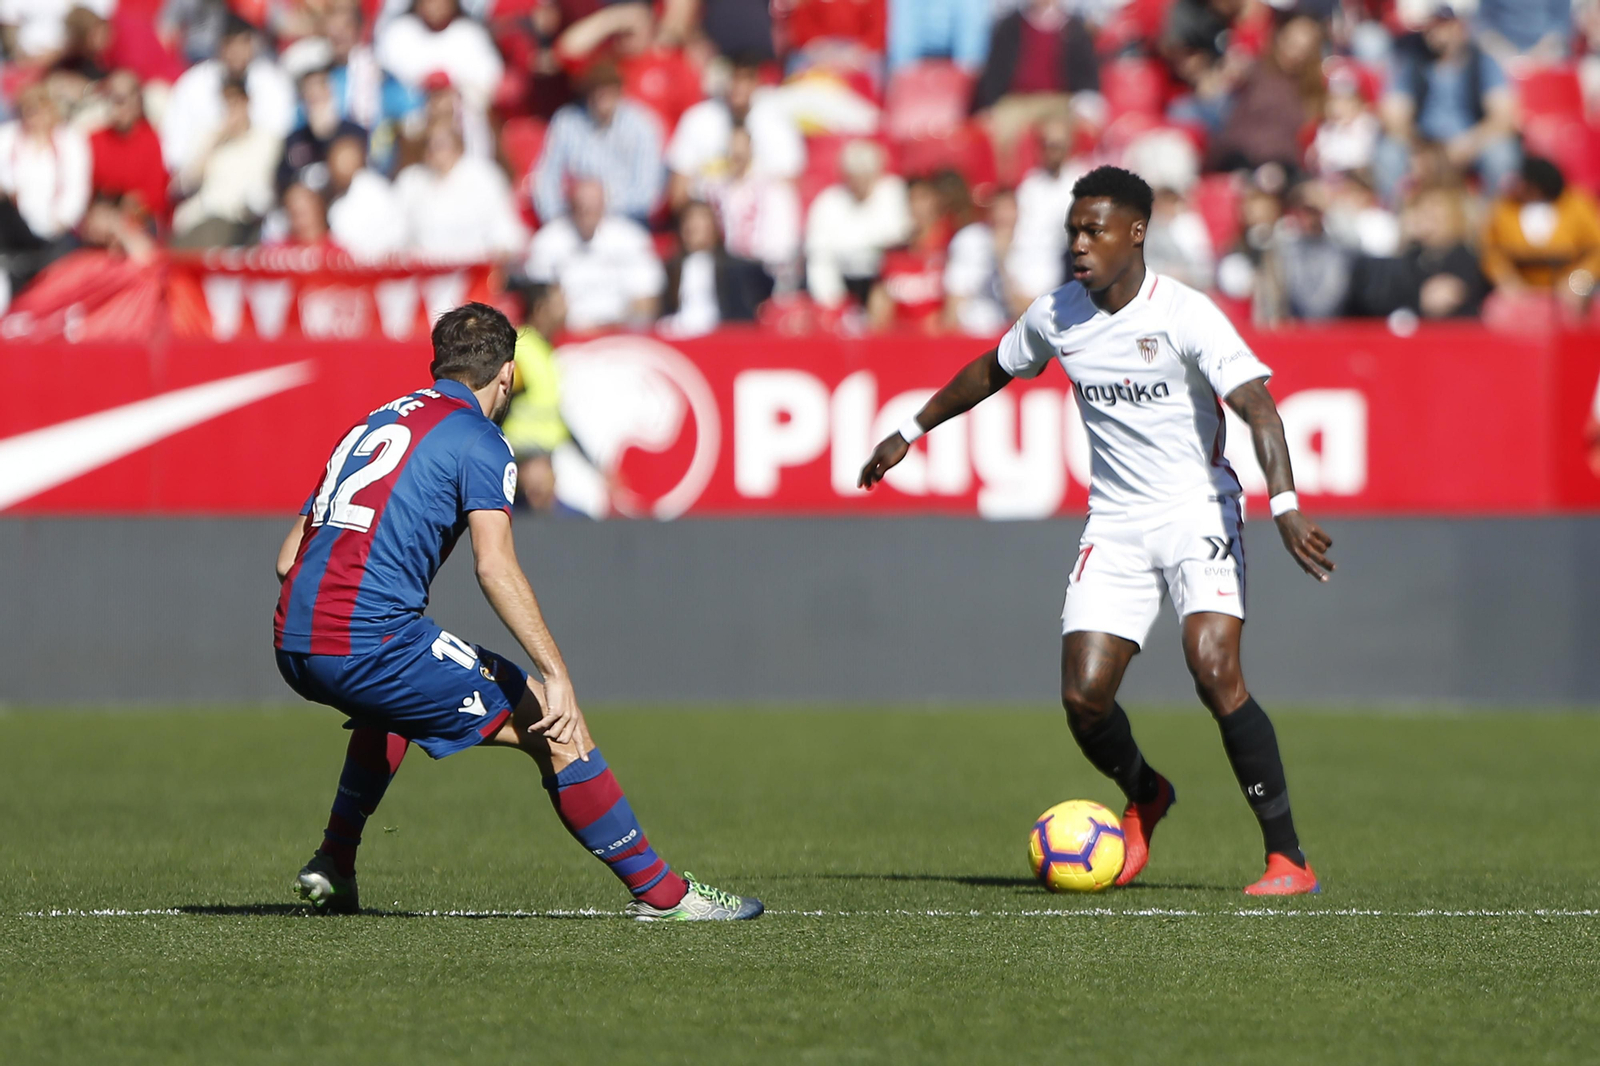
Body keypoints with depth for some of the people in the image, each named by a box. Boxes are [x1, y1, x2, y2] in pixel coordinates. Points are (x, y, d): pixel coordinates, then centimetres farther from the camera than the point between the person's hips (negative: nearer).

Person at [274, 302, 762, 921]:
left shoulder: (377, 423, 23)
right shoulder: (478, 442, 0)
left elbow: (289, 557, 23)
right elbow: (494, 566, -16)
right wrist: (557, 675, -18)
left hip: (293, 648, 8)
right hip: (371, 641, -8)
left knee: (397, 698, 41)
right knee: (556, 730, 0)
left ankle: (333, 865, 34)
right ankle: (660, 894, 0)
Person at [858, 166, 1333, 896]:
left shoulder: (1186, 315, -16)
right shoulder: (1056, 315, 1)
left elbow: (1256, 405, -24)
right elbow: (991, 371, 21)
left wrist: (1285, 506, -38)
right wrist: (911, 431, 26)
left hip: (1198, 514, -5)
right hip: (1114, 526, 5)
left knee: (1214, 673, -23)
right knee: (1083, 697, -8)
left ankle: (1287, 857, -16)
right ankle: (1145, 800, 27)